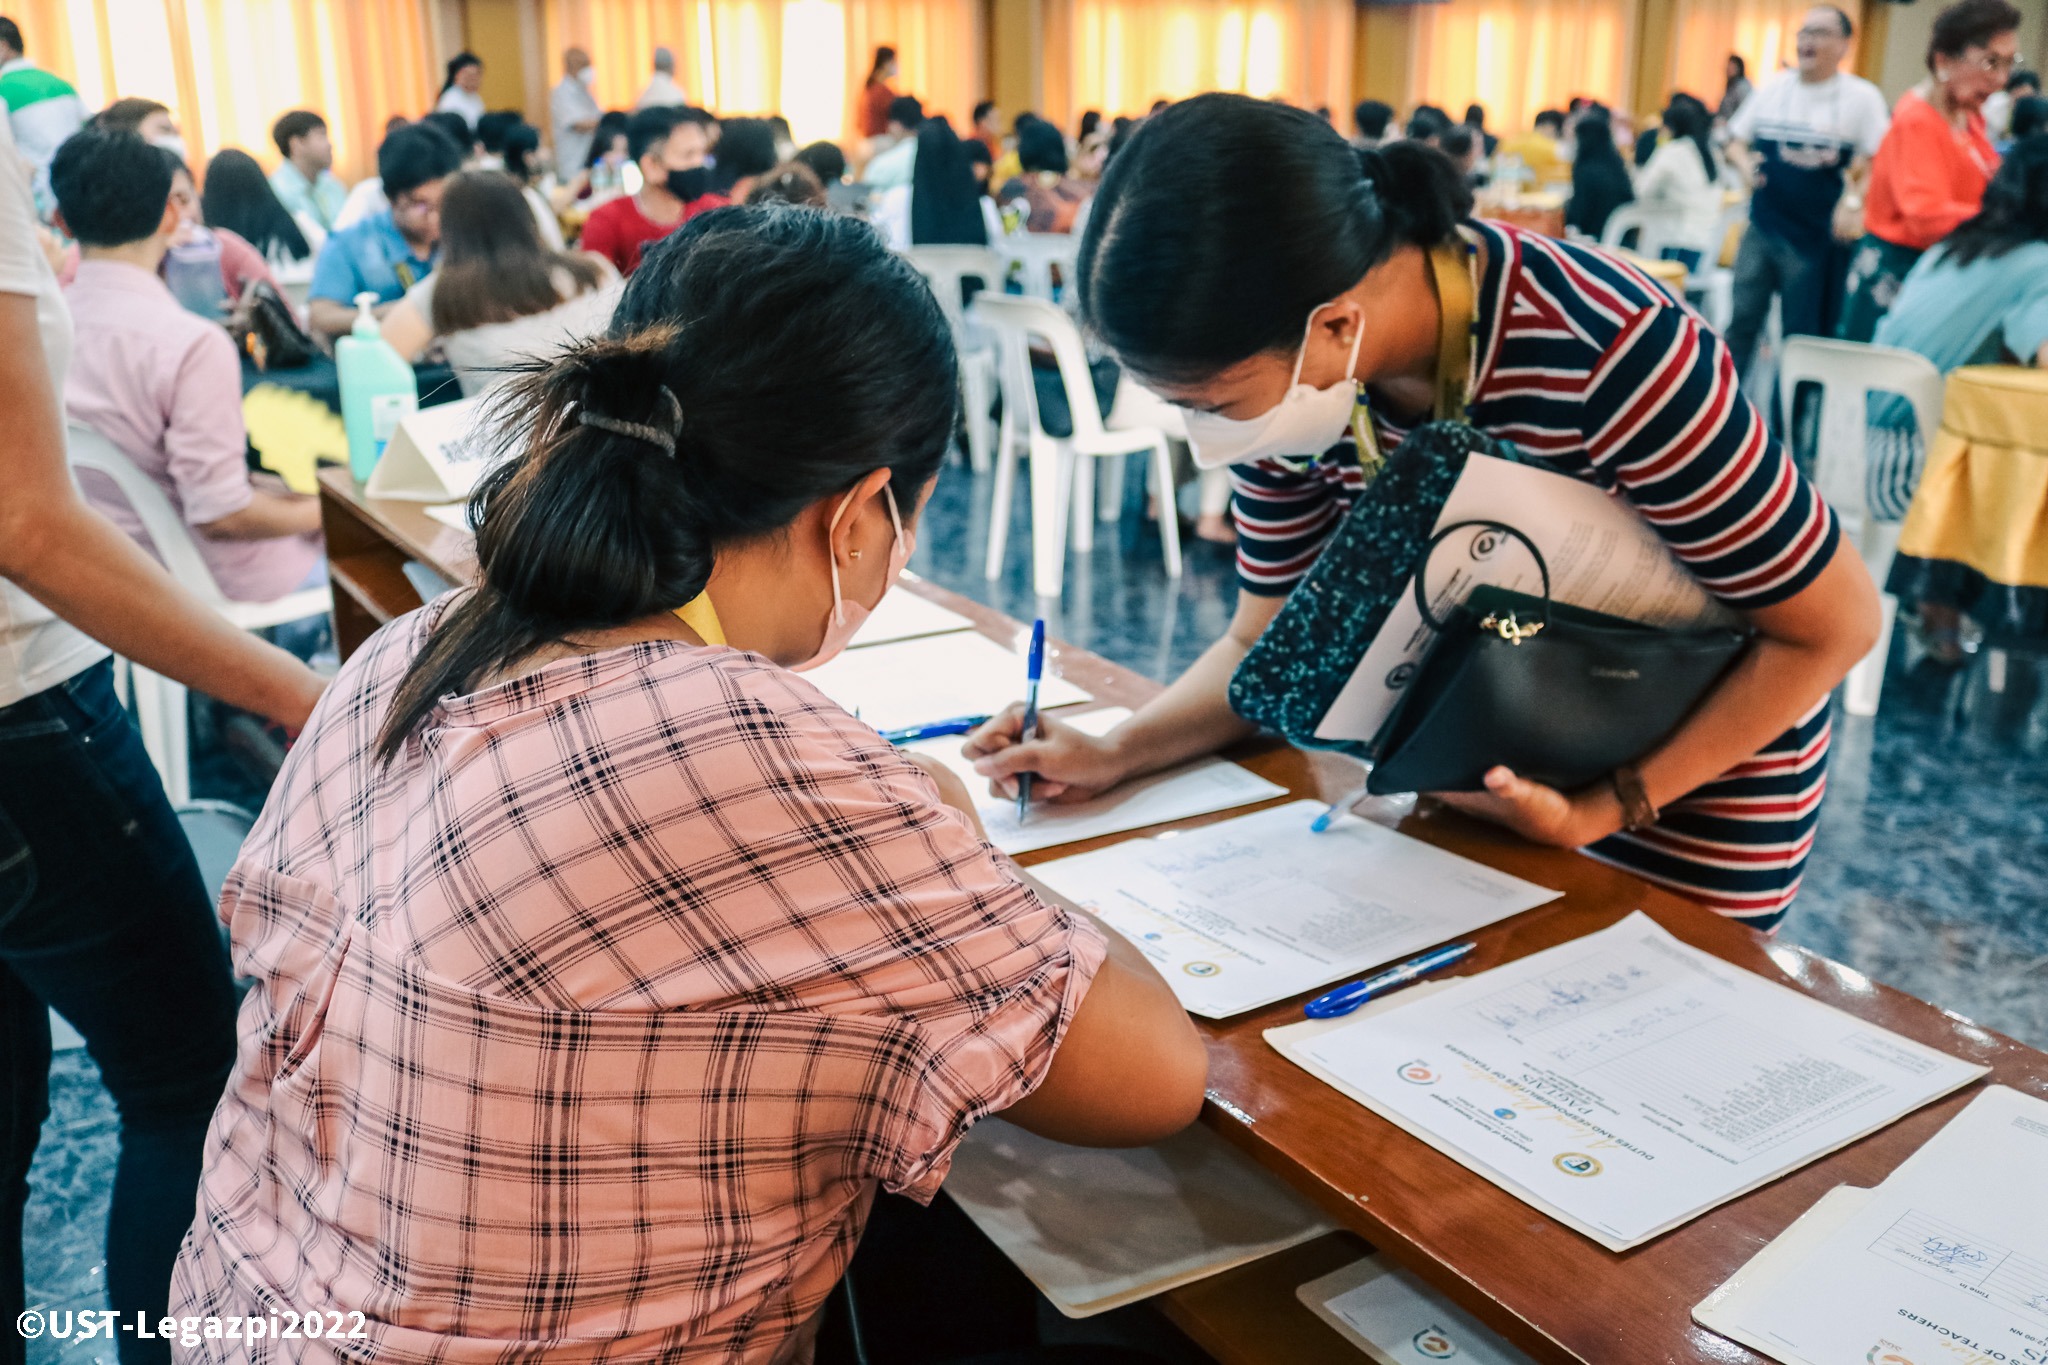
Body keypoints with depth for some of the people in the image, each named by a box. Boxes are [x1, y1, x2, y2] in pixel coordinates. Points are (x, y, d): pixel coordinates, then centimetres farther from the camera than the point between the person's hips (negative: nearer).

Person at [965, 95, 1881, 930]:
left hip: (1702, 751, -4)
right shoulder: (1281, 366, -19)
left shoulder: (1604, 351, -37)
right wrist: (1113, 755, -20)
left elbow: (1834, 624, -22)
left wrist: (1611, 807, -25)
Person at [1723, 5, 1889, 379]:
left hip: (1815, 237, -4)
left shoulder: (1861, 97, -4)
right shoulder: (1773, 88, 8)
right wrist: (1746, 161, -5)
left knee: (1802, 336, 4)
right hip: (1762, 227, 4)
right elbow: (1736, 140, 16)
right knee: (1740, 322, 8)